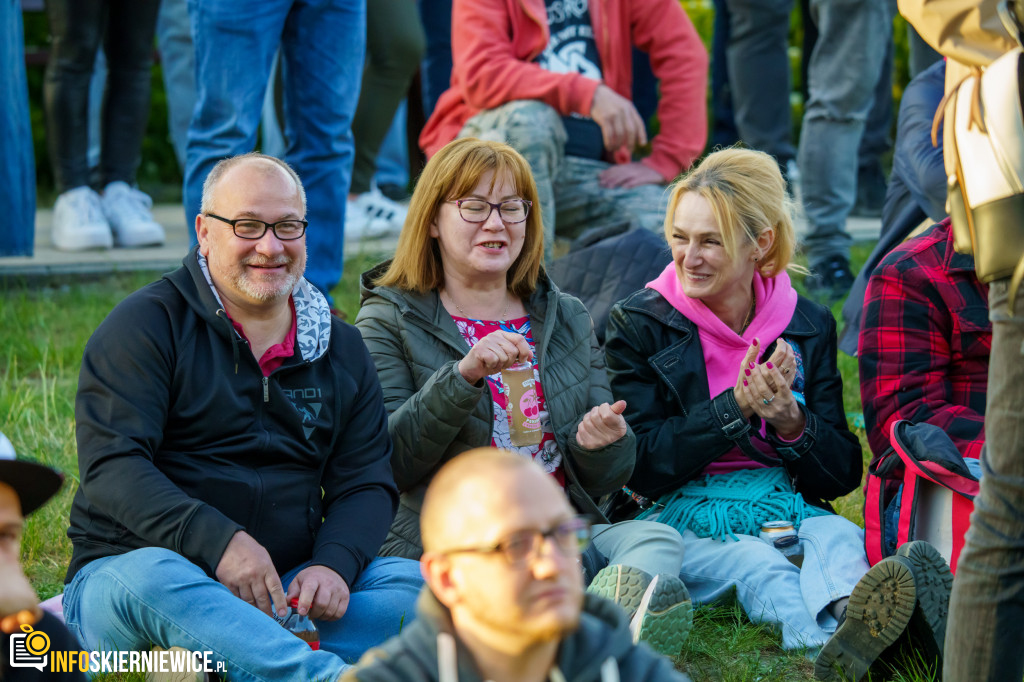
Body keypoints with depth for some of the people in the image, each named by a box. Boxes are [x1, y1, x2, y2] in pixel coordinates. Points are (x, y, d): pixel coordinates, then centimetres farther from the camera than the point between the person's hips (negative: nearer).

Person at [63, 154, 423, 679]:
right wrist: (217, 541, -29)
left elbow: (366, 483, 9)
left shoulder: (341, 349, 14)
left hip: (284, 588, 4)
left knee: (414, 584, -20)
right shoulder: (146, 325, -1)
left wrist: (334, 563, -15)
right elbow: (110, 464, -13)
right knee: (152, 576, -38)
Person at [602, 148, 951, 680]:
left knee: (838, 537, -31)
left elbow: (843, 474, 6)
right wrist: (736, 407, -19)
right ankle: (830, 636, -69)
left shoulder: (808, 327, 7)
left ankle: (848, 620, -68)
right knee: (753, 563, -34)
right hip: (680, 516, -2)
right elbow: (641, 468, -8)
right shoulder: (637, 325, 1)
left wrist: (791, 422, -16)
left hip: (785, 506, 2)